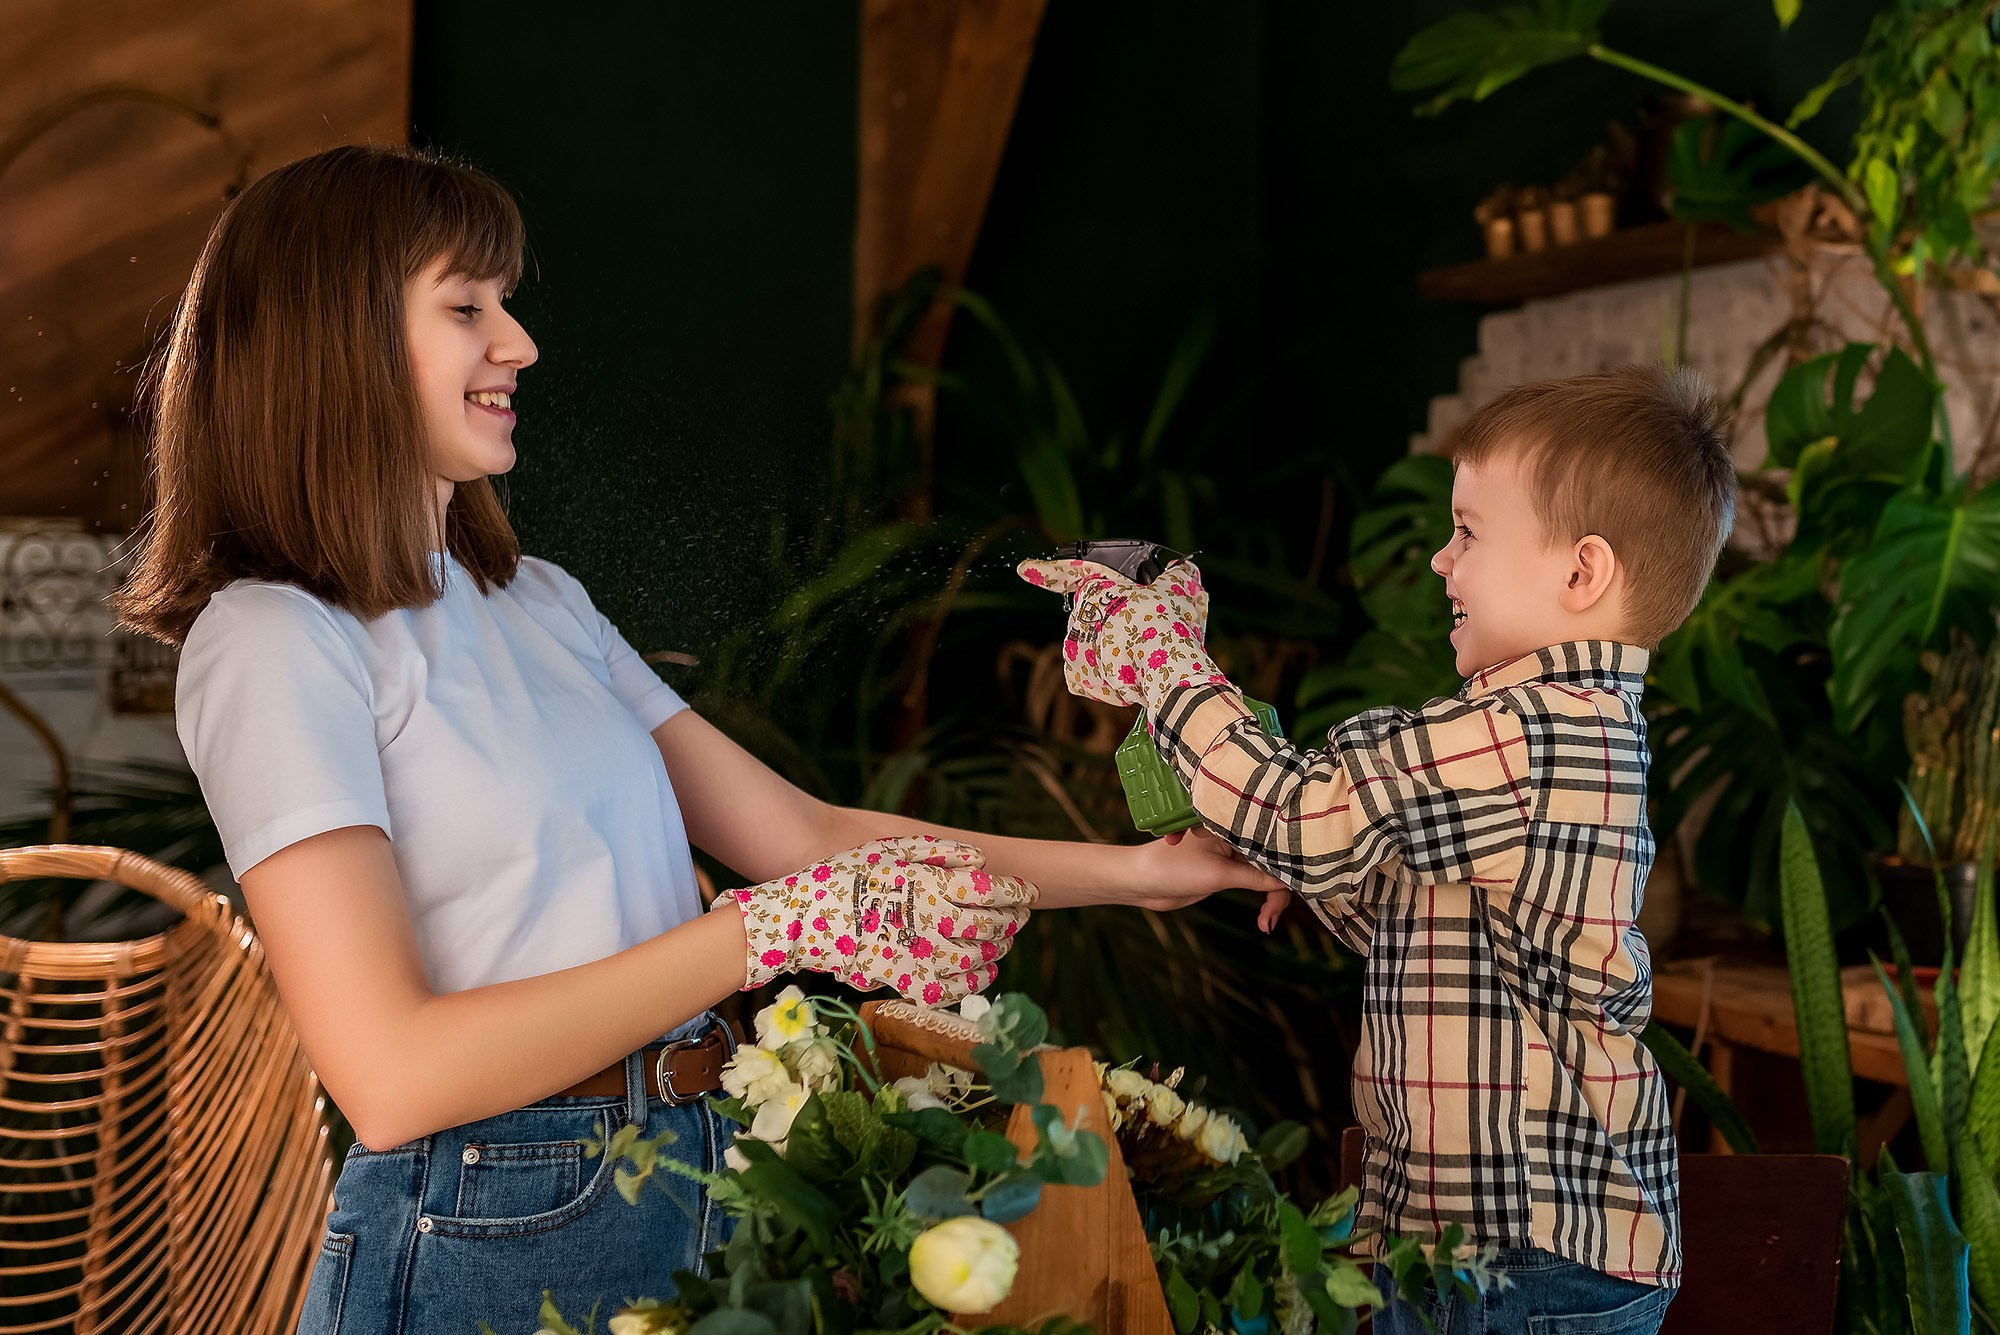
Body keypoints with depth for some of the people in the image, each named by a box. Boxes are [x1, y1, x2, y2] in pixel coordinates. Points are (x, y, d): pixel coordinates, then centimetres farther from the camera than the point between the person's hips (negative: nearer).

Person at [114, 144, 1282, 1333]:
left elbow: (800, 831, 8)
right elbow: (393, 1077, -20)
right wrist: (778, 929, -23)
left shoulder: (540, 603, 11)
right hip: (488, 1233, -7)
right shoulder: (273, 641, -12)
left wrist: (1132, 869, 3)